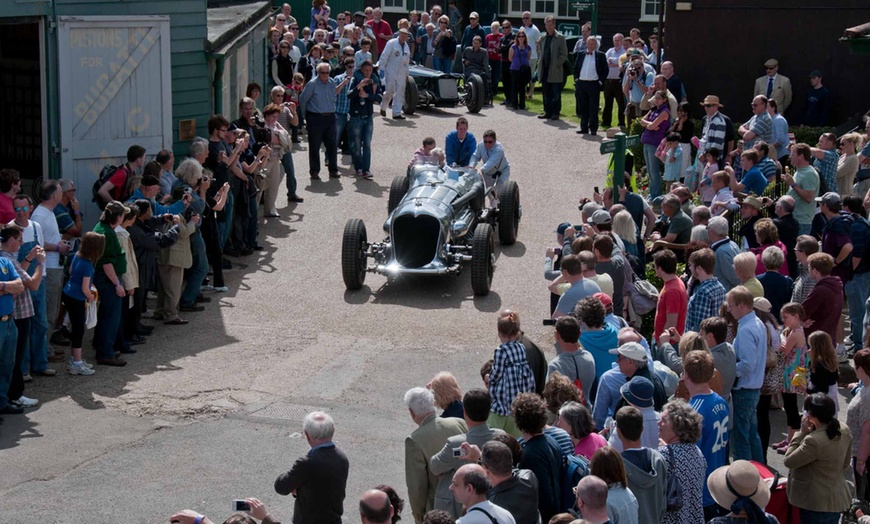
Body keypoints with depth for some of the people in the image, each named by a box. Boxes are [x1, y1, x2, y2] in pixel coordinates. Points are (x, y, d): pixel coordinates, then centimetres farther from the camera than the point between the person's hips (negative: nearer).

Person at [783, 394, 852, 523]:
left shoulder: (814, 441, -31)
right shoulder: (844, 429, -3)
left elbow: (788, 461, -17)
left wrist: (802, 433, -15)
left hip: (816, 504, -8)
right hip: (837, 499, 8)